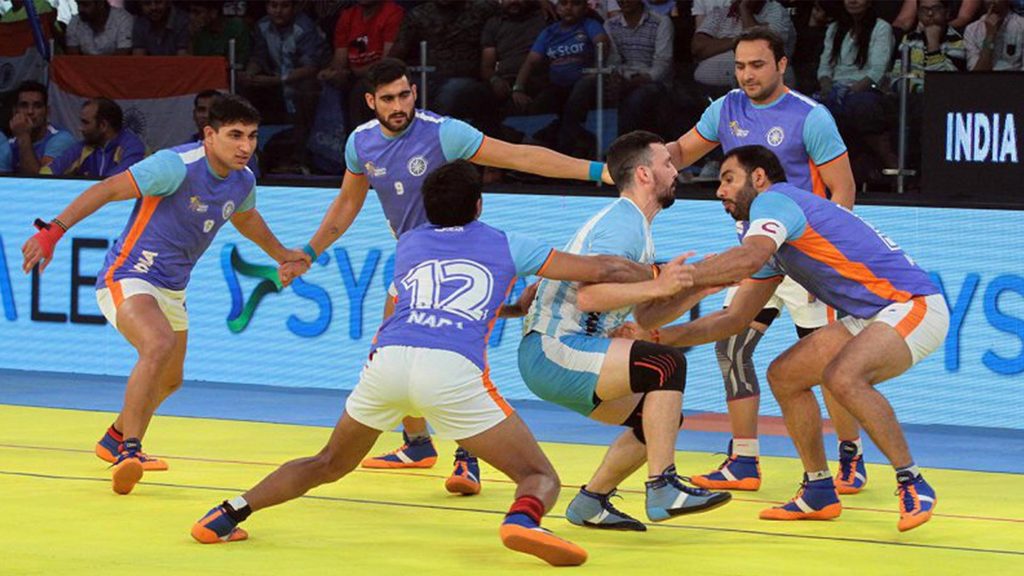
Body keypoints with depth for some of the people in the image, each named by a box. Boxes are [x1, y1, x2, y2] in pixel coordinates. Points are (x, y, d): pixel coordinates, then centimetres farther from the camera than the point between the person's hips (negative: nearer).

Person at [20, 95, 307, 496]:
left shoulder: (243, 181, 1)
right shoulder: (178, 166, -24)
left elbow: (245, 217, 26)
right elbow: (109, 190, -24)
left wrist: (281, 254, 39)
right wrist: (54, 230, -31)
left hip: (171, 289, 9)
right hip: (127, 278, -9)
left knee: (169, 380, 24)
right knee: (161, 344, -35)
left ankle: (116, 440, 50)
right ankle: (128, 452, -35)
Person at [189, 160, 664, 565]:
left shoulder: (409, 244, 30)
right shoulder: (504, 245, 23)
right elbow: (601, 270, 24)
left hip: (386, 360, 3)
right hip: (452, 370, -3)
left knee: (328, 465, 26)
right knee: (541, 478, 3)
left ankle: (228, 514, 14)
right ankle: (523, 519, -31)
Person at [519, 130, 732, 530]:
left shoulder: (634, 226, 19)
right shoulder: (622, 224, -13)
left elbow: (646, 317, 19)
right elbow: (587, 296, -27)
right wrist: (658, 285, -26)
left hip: (552, 357, 11)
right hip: (553, 351, -11)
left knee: (660, 417, 13)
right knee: (668, 364, -22)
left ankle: (591, 503, 18)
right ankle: (663, 489, -23)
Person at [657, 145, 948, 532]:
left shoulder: (774, 200, -12)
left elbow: (749, 257, -34)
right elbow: (736, 318, 19)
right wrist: (662, 336, 9)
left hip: (914, 306, -10)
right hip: (869, 317, 11)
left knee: (842, 376, -32)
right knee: (784, 375, 8)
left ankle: (913, 485, -20)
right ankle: (819, 492, 16)